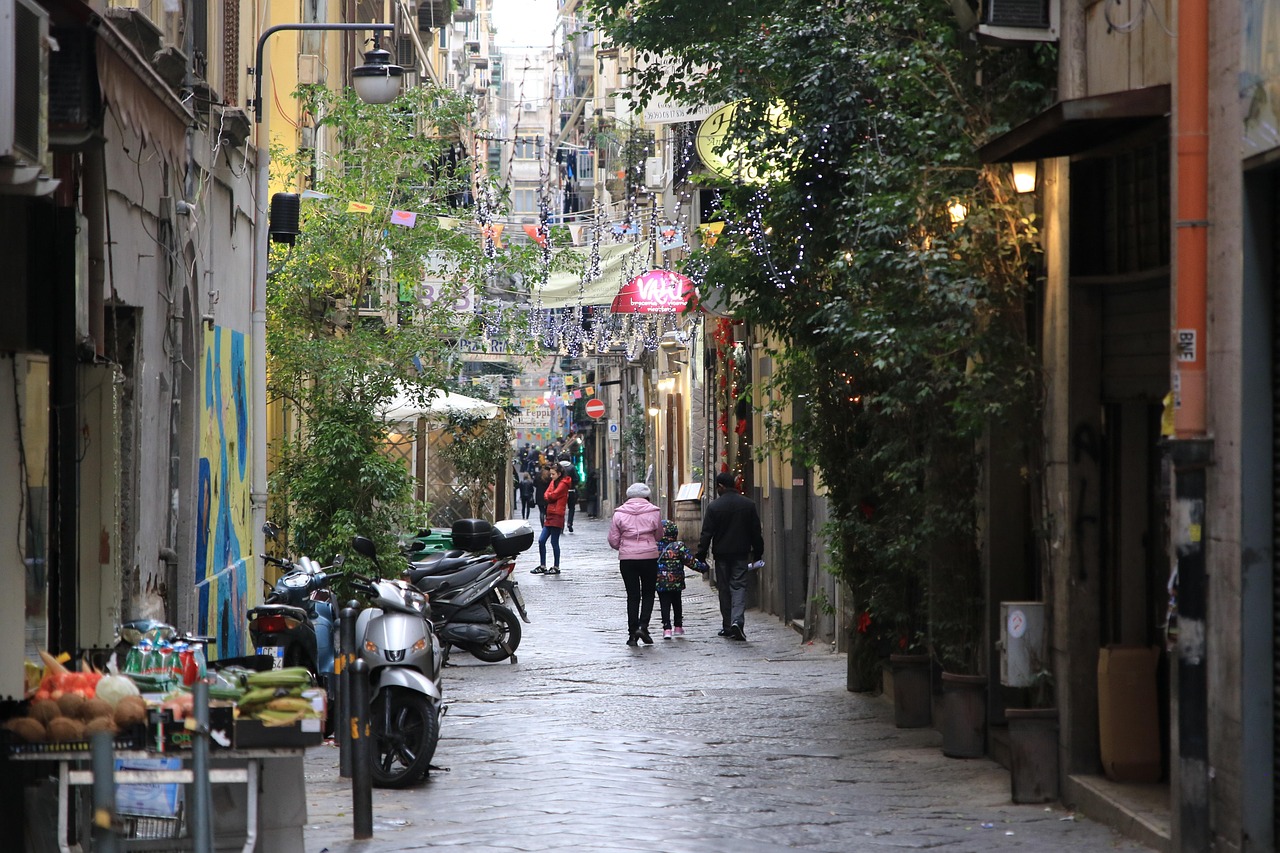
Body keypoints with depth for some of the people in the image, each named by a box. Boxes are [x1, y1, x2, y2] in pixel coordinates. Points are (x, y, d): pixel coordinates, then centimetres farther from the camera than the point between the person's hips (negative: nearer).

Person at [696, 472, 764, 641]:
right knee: (739, 586, 0)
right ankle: (737, 620, -21)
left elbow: (706, 533, -7)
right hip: (741, 553, 1)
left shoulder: (714, 506, -8)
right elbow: (756, 531, 6)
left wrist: (701, 555, -2)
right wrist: (757, 552, 15)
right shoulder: (748, 504, 1)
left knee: (724, 589, 8)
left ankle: (728, 626, 12)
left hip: (722, 553, -1)